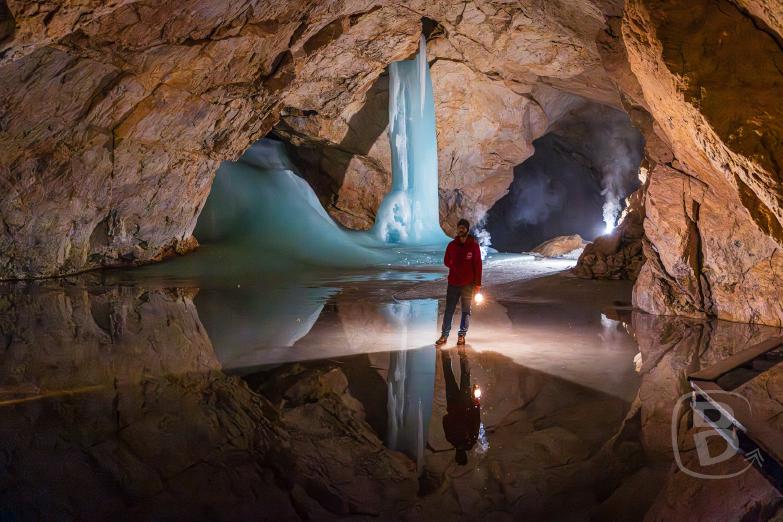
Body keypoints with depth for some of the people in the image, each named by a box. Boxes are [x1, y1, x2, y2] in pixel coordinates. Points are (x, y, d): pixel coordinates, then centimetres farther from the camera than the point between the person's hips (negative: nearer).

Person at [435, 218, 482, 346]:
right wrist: (455, 267, -4)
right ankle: (444, 335, 8)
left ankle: (462, 335, 15)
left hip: (468, 285, -2)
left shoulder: (474, 245, -4)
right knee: (449, 310, 3)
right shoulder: (452, 245, 4)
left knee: (466, 311, 7)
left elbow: (478, 265, -5)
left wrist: (477, 284, -9)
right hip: (453, 283, 2)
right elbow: (446, 261, 14)